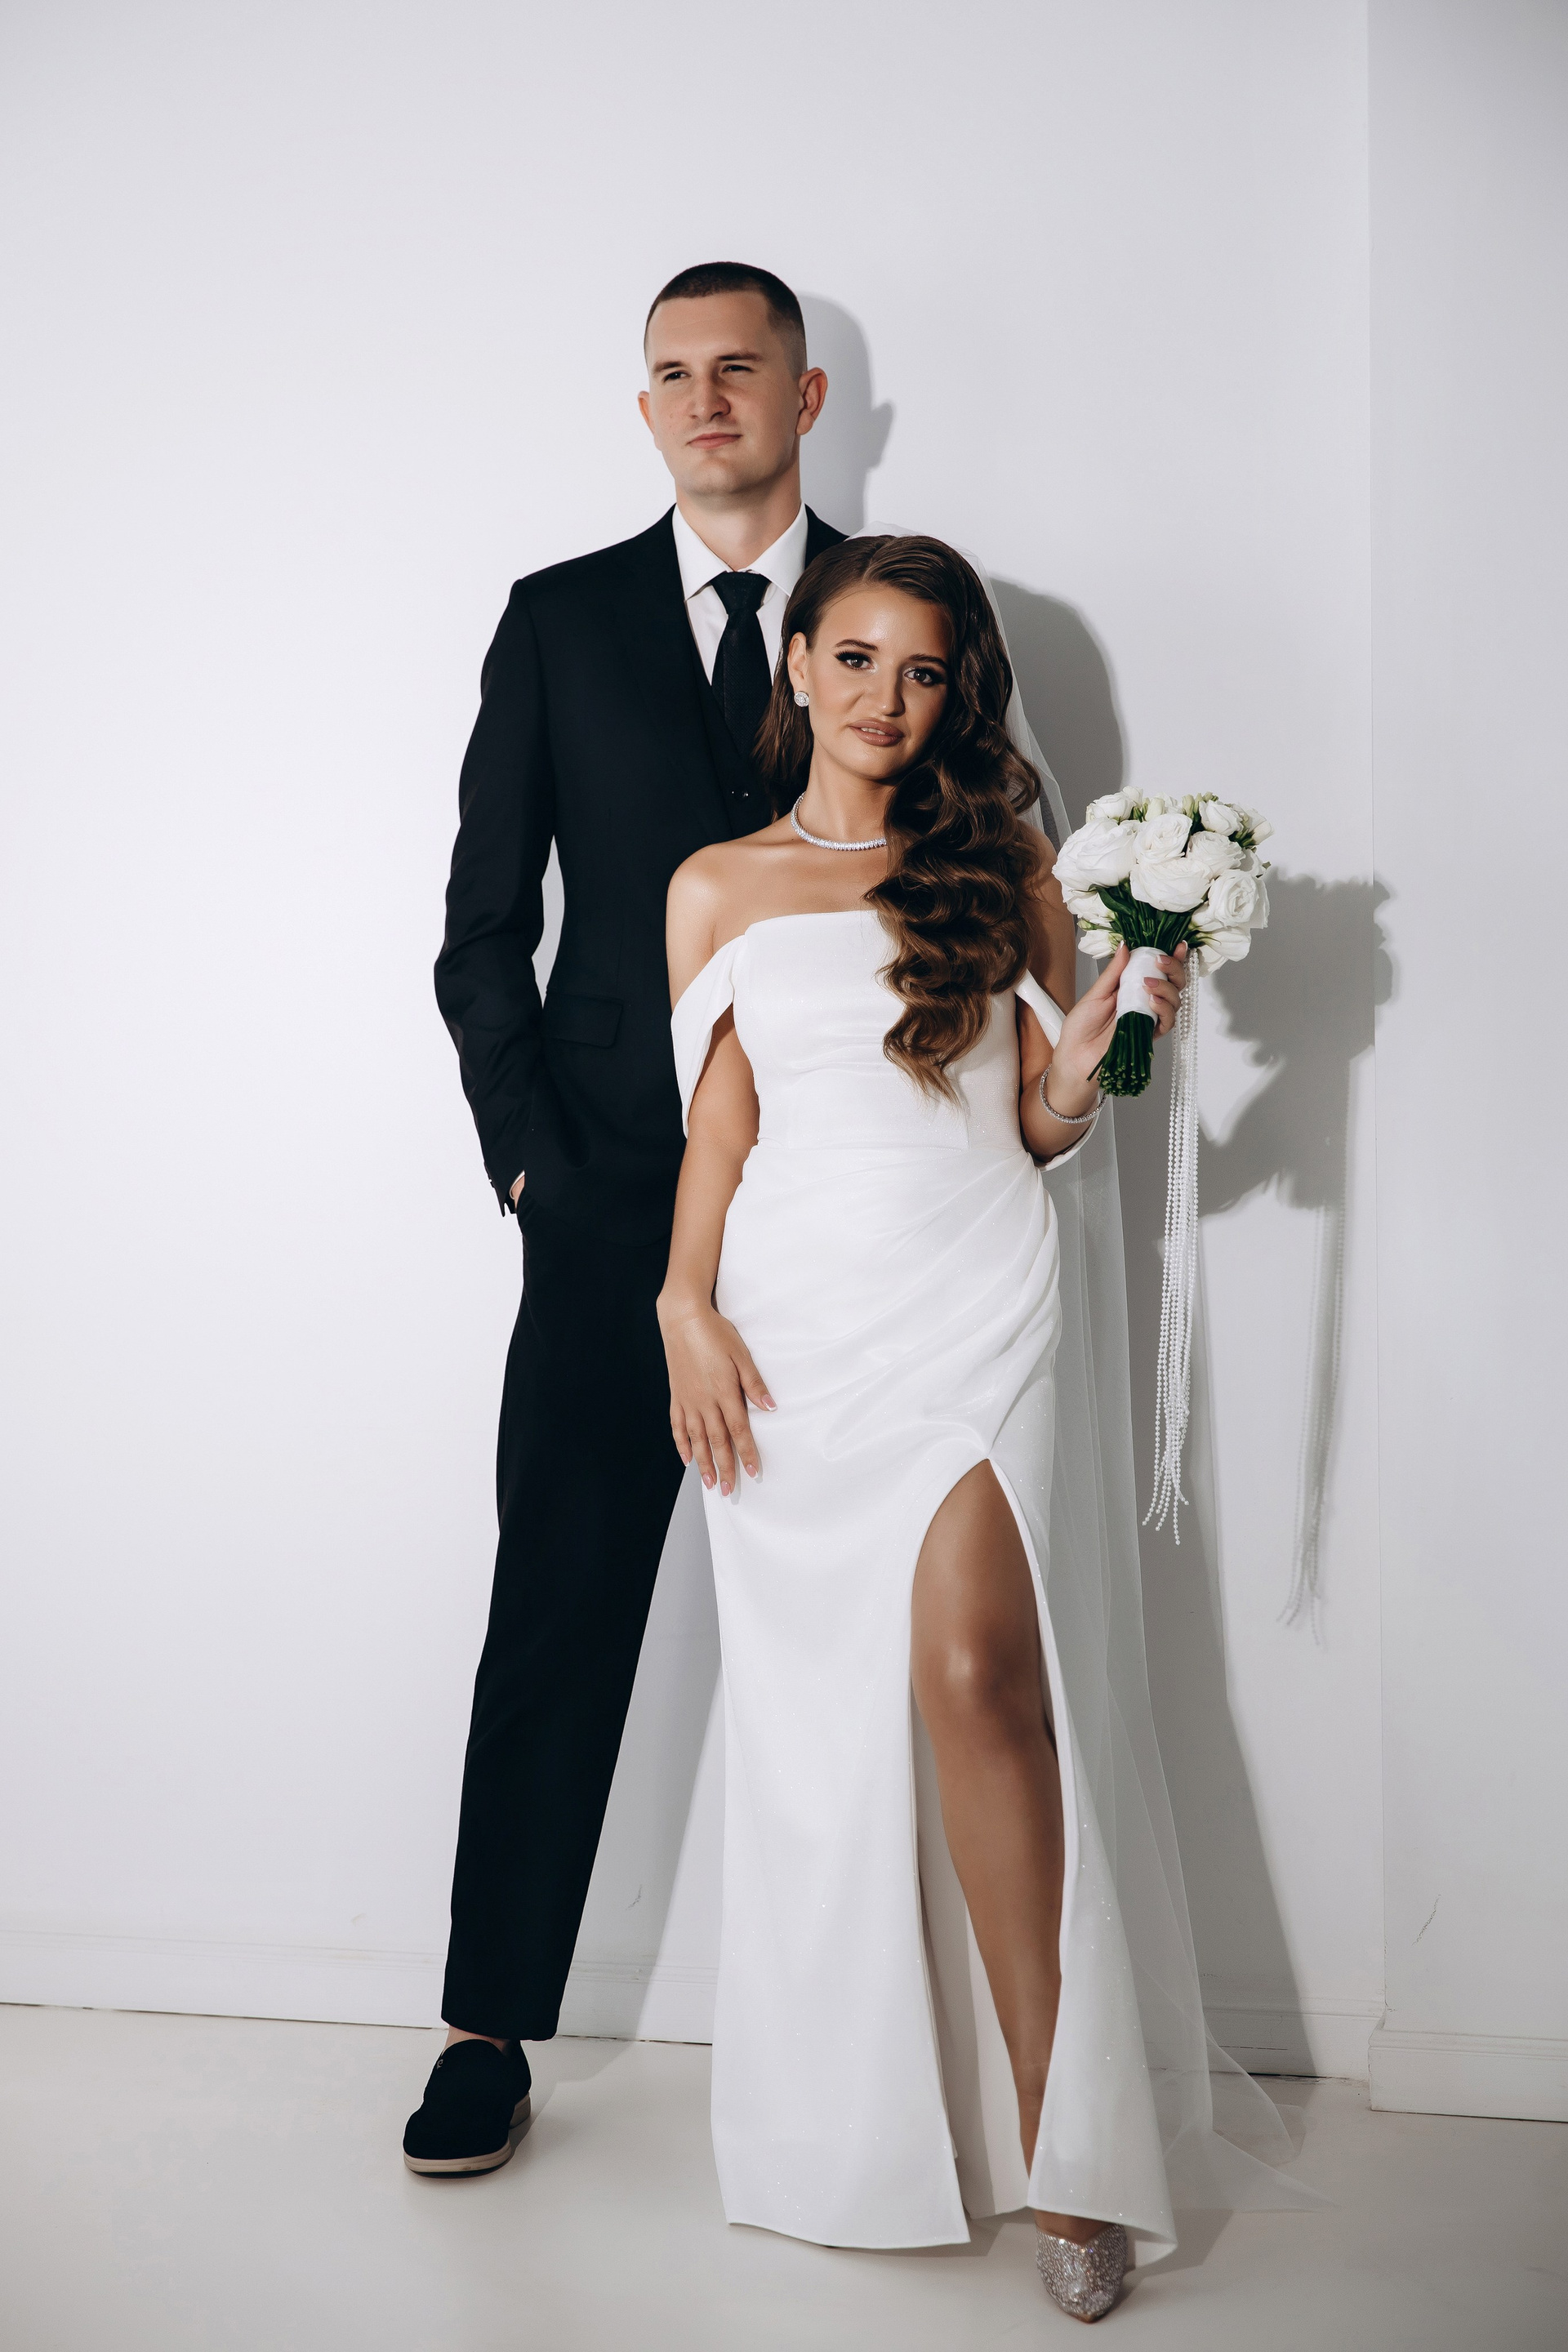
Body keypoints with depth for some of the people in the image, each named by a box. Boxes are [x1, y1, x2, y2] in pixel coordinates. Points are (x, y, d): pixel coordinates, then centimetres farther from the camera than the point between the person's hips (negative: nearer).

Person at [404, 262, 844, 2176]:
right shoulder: (558, 622, 10)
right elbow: (483, 928, 8)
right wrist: (529, 1161, -2)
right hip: (612, 1210, 0)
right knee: (555, 1621, 1)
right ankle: (490, 2034, 13)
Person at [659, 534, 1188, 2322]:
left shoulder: (1002, 868, 11)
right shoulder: (718, 887, 13)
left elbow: (1040, 1128, 12)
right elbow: (718, 1123, 10)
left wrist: (1090, 1056, -9)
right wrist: (688, 1306, -2)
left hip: (968, 1304, -1)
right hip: (790, 1319, 1)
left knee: (973, 1670, -17)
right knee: (819, 1712, 2)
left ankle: (1053, 2139, -8)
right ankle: (860, 2125, 16)